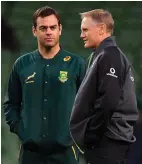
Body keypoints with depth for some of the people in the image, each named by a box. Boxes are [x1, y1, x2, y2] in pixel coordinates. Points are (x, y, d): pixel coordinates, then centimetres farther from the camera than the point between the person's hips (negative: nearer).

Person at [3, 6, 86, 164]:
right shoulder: (22, 64, 7)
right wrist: (18, 128, 0)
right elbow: (11, 103, 13)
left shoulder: (76, 64, 1)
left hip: (64, 150, -2)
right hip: (30, 149, 2)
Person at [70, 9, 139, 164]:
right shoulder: (113, 55, 18)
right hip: (110, 139, 10)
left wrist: (90, 137, -15)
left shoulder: (109, 56, -13)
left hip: (107, 142, -10)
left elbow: (107, 103, -21)